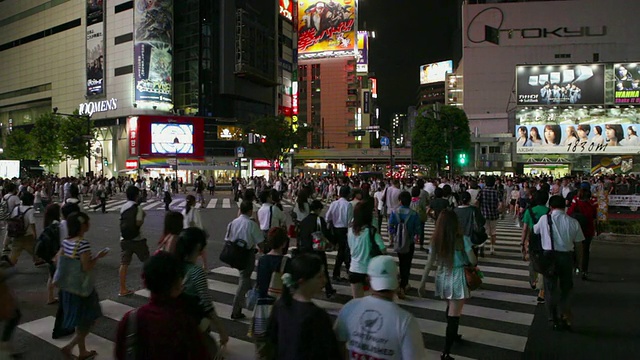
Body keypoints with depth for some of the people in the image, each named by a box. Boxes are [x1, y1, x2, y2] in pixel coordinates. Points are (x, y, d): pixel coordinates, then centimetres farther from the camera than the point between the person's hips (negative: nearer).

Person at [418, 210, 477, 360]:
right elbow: (473, 262, -12)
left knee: (450, 308, 27)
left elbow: (429, 264, -4)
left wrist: (422, 283, 2)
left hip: (443, 278, 5)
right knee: (454, 314, 1)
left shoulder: (436, 240, -5)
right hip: (457, 279, -4)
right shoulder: (463, 240, -15)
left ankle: (453, 335, 49)